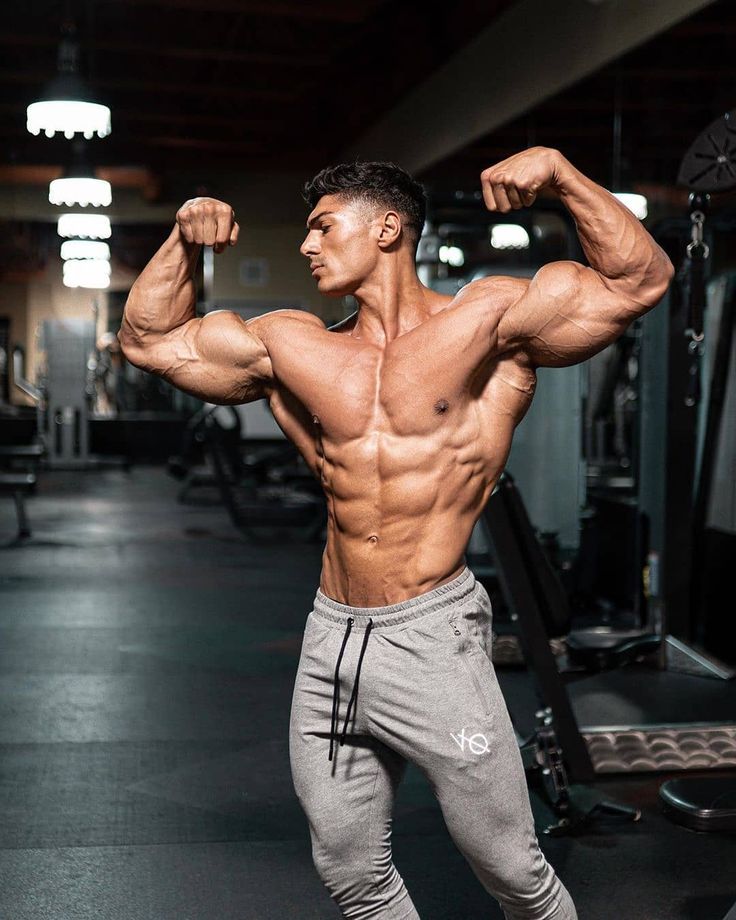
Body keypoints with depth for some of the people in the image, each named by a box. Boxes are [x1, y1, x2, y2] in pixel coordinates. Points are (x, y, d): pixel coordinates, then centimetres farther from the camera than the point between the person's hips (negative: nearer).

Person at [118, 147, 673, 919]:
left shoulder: (486, 320, -3)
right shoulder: (292, 348, 9)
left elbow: (639, 282, -8)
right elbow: (147, 340, 17)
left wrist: (559, 171, -16)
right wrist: (182, 241, 6)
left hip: (431, 638, -4)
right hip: (328, 642, 5)